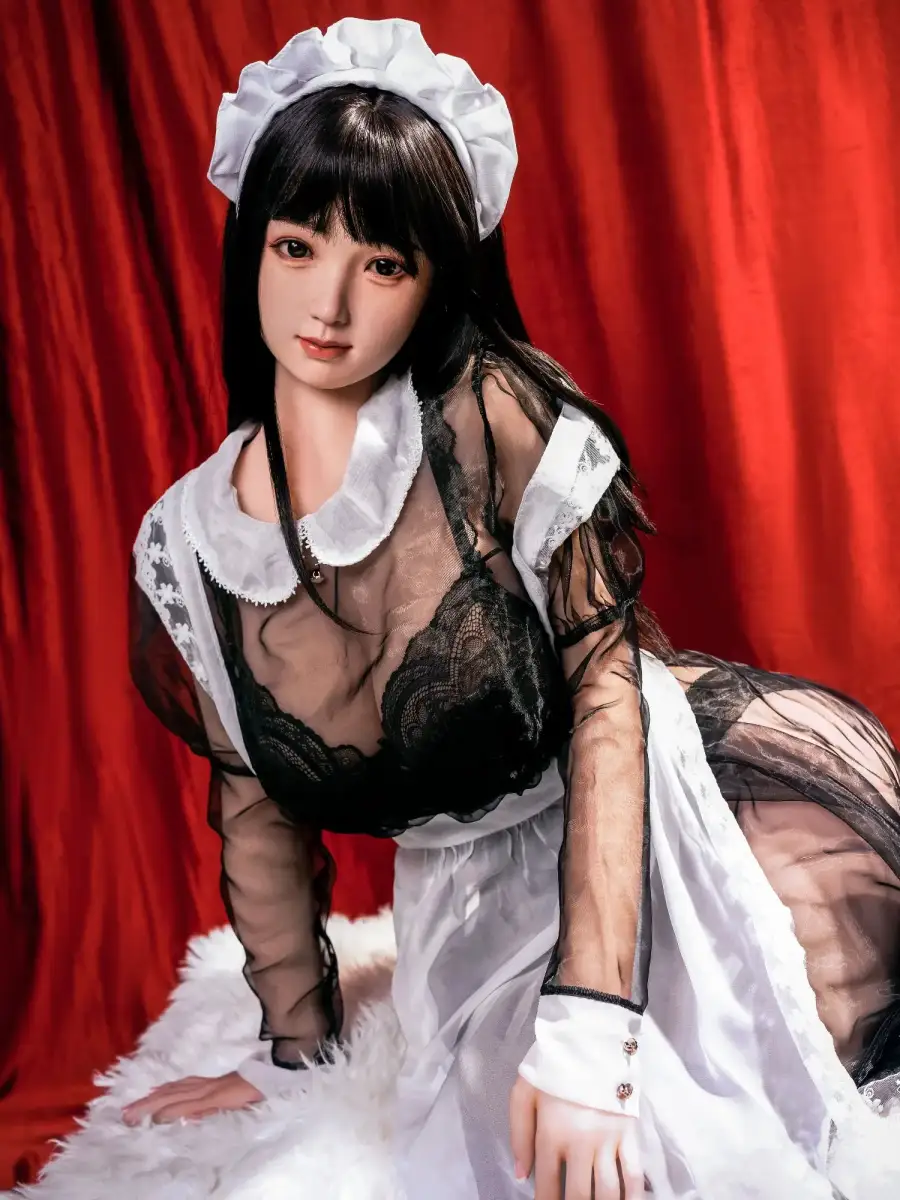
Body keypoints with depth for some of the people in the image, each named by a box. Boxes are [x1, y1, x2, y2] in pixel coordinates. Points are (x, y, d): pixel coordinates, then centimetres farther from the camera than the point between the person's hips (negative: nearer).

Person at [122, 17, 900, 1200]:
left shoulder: (497, 422, -16)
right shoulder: (188, 544, -4)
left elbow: (605, 684, -17)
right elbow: (253, 802, 8)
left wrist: (586, 1022, -24)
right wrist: (297, 1050, 16)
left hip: (653, 801, -2)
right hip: (476, 903, 2)